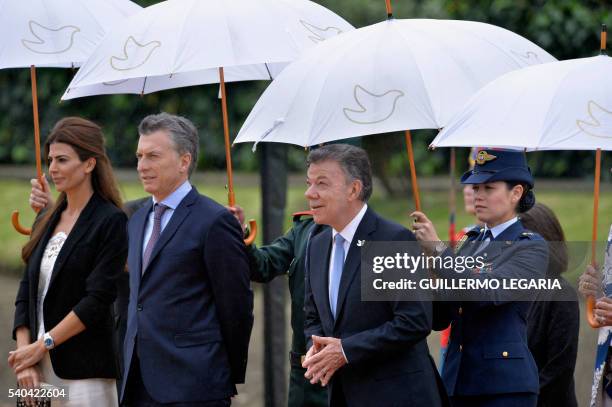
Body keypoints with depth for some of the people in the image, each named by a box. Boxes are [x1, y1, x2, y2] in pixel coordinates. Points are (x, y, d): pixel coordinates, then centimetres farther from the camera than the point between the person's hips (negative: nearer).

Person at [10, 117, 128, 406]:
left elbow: (98, 299, -13)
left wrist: (43, 345, -11)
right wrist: (24, 354, -1)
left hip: (84, 371, -6)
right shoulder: (47, 221, 14)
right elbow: (26, 293, 12)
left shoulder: (110, 221, -6)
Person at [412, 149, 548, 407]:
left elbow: (490, 292, -22)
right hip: (459, 380, 7)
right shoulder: (470, 242, 16)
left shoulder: (532, 248, -5)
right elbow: (439, 319, 13)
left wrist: (437, 248, -22)